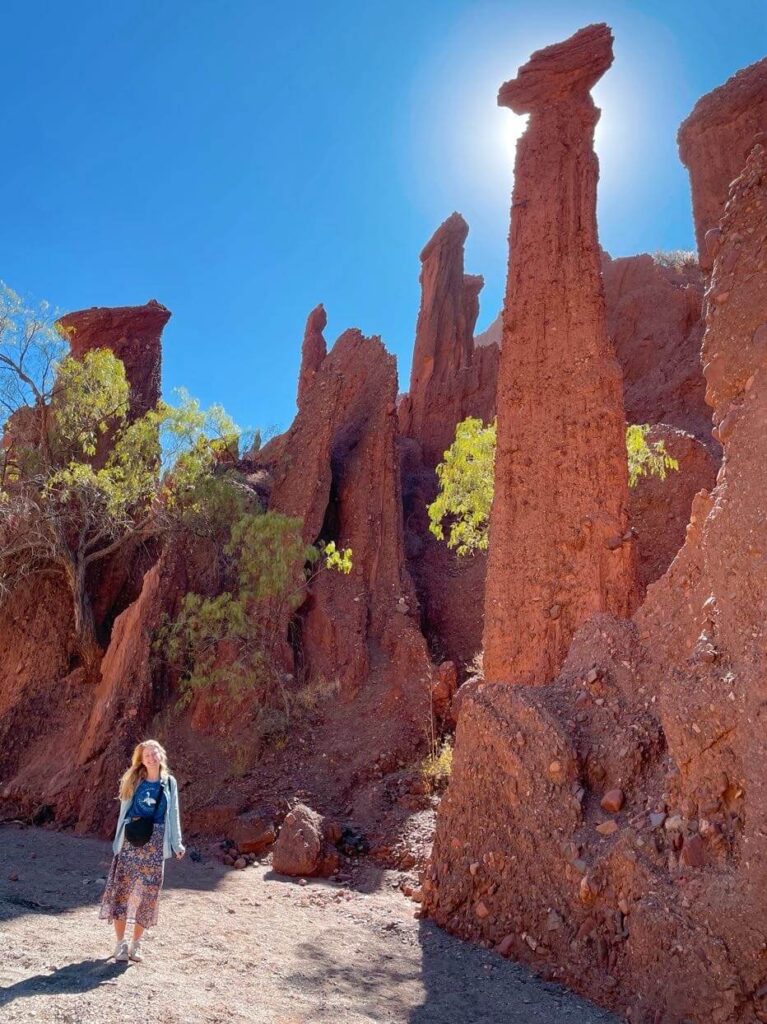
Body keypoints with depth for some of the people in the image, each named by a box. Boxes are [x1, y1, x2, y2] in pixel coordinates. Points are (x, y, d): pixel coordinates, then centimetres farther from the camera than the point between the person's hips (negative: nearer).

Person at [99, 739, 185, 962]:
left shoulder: (169, 783, 5)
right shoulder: (133, 781, 2)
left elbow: (173, 814, 10)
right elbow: (124, 811, 6)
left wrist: (177, 843, 8)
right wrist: (118, 841, 4)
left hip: (155, 843, 1)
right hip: (131, 840, -1)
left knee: (148, 892, 4)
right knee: (122, 888, -2)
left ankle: (136, 943, 17)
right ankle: (121, 942, 11)